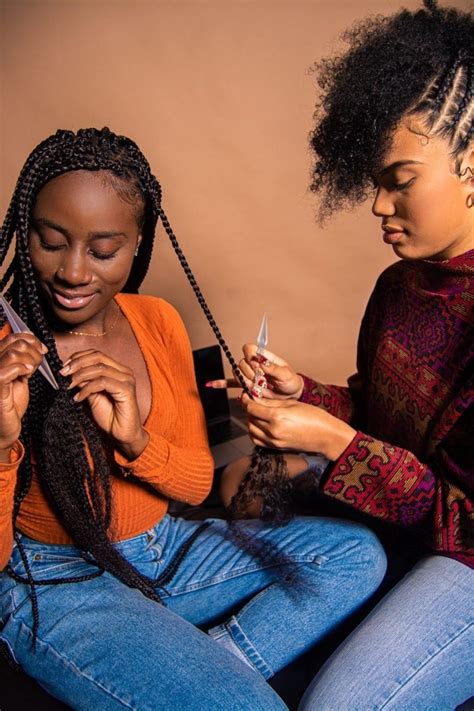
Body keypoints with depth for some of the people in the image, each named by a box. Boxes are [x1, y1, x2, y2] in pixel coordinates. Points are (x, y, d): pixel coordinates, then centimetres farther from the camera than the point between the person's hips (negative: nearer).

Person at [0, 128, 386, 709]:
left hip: (166, 550, 6)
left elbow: (198, 483, 2)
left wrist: (134, 440, -19)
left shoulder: (157, 320, -2)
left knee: (356, 554, -2)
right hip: (55, 585, -6)